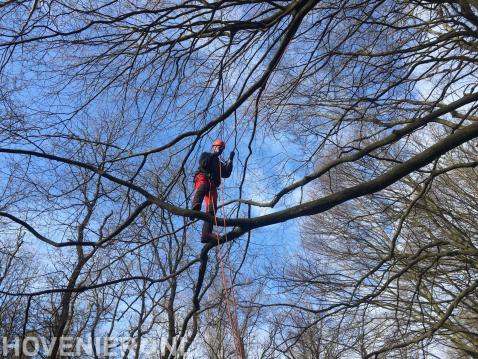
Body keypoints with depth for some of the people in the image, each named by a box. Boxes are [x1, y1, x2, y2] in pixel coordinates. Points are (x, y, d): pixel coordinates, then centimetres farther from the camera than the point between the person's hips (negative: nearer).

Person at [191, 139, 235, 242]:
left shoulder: (221, 163, 34)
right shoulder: (205, 155, 25)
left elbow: (226, 174, 13)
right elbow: (203, 164, 2)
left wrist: (230, 160, 8)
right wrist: (213, 155, 1)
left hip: (212, 185, 4)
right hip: (202, 178, -4)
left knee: (212, 208, -19)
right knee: (202, 187, -42)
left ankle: (206, 234, -33)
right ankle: (195, 208, -69)